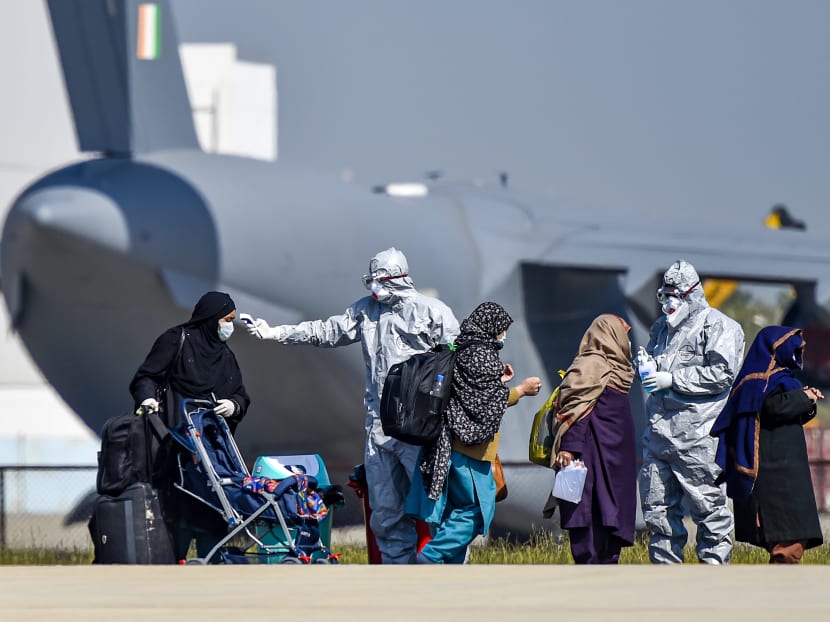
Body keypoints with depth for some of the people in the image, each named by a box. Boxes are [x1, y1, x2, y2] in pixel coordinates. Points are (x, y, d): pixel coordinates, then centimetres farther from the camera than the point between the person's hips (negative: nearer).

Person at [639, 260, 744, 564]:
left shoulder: (718, 327, -5)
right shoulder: (663, 327, 20)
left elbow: (722, 374, -15)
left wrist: (673, 379, -16)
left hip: (696, 434, -8)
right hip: (659, 430, 8)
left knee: (707, 503, -4)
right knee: (657, 504, 9)